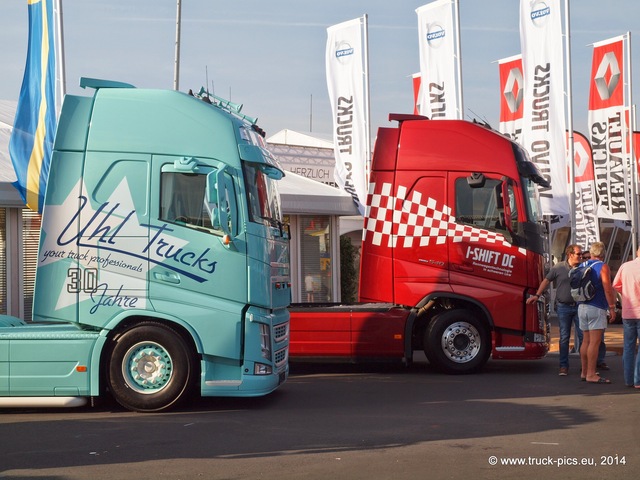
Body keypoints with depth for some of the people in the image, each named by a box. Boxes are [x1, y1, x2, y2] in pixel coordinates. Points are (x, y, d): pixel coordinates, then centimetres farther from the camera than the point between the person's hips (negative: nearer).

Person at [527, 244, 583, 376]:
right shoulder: (559, 267, -2)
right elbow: (546, 281, 4)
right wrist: (537, 295, -2)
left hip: (578, 306, 2)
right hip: (563, 307, -2)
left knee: (583, 336, 1)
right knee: (564, 337, 3)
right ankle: (564, 366, 8)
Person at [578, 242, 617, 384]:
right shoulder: (603, 267, -9)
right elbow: (607, 288, -16)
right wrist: (612, 308, -13)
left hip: (582, 307, 8)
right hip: (596, 308, -8)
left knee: (586, 341, 13)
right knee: (595, 342, -7)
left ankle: (584, 372, 19)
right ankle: (591, 375, -9)